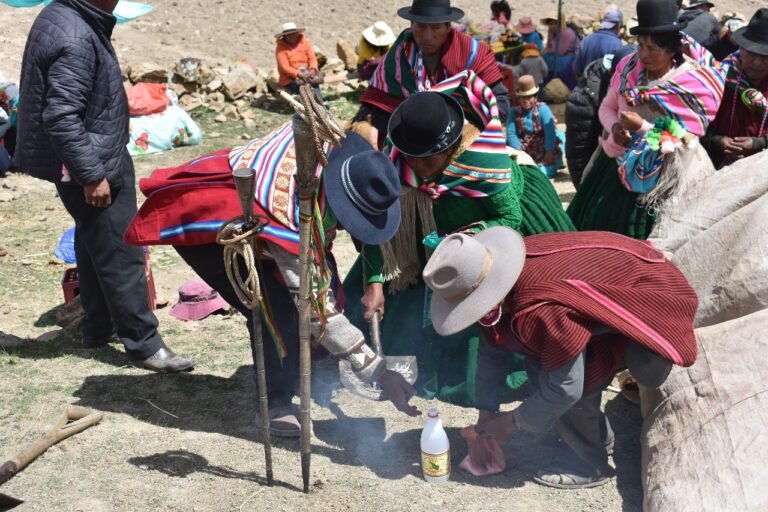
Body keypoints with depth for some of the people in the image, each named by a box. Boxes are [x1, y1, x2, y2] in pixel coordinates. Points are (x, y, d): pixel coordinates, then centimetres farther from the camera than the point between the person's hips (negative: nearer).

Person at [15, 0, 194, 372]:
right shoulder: (74, 38, -24)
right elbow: (62, 117, -27)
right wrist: (92, 175, -24)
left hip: (95, 160, 11)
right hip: (91, 166, -11)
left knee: (94, 246, 19)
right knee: (120, 253, -4)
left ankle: (98, 328, 32)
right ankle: (143, 344, 4)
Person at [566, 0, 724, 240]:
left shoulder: (695, 86, -16)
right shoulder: (628, 67, -3)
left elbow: (684, 145, -17)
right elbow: (607, 107, 8)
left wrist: (642, 127, -27)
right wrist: (615, 127, -15)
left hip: (653, 177, -5)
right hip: (613, 163, 5)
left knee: (626, 232, 0)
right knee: (593, 221, 11)